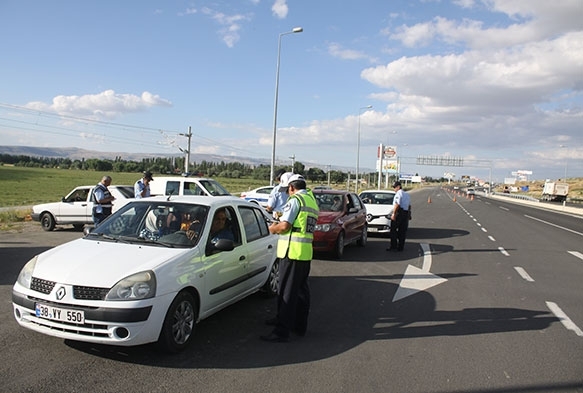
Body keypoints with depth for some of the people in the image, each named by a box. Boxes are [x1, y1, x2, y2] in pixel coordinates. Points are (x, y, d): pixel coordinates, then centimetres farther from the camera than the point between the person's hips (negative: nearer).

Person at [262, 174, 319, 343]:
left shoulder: (295, 199, -10)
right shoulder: (312, 200, 17)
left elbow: (285, 226, -17)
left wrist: (273, 228, 2)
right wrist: (280, 223, 17)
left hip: (292, 252, -9)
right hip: (306, 252, 9)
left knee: (287, 292, -4)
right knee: (301, 291, 17)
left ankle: (282, 331, 0)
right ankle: (299, 326, 27)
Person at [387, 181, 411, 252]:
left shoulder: (399, 193, -9)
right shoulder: (407, 195, 20)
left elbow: (397, 204, -20)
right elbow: (409, 205, 24)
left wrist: (393, 213, -22)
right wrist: (408, 215, 29)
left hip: (398, 214, -8)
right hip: (406, 214, 8)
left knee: (393, 231, -2)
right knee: (402, 232, 9)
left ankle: (393, 246, -4)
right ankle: (401, 247, 11)